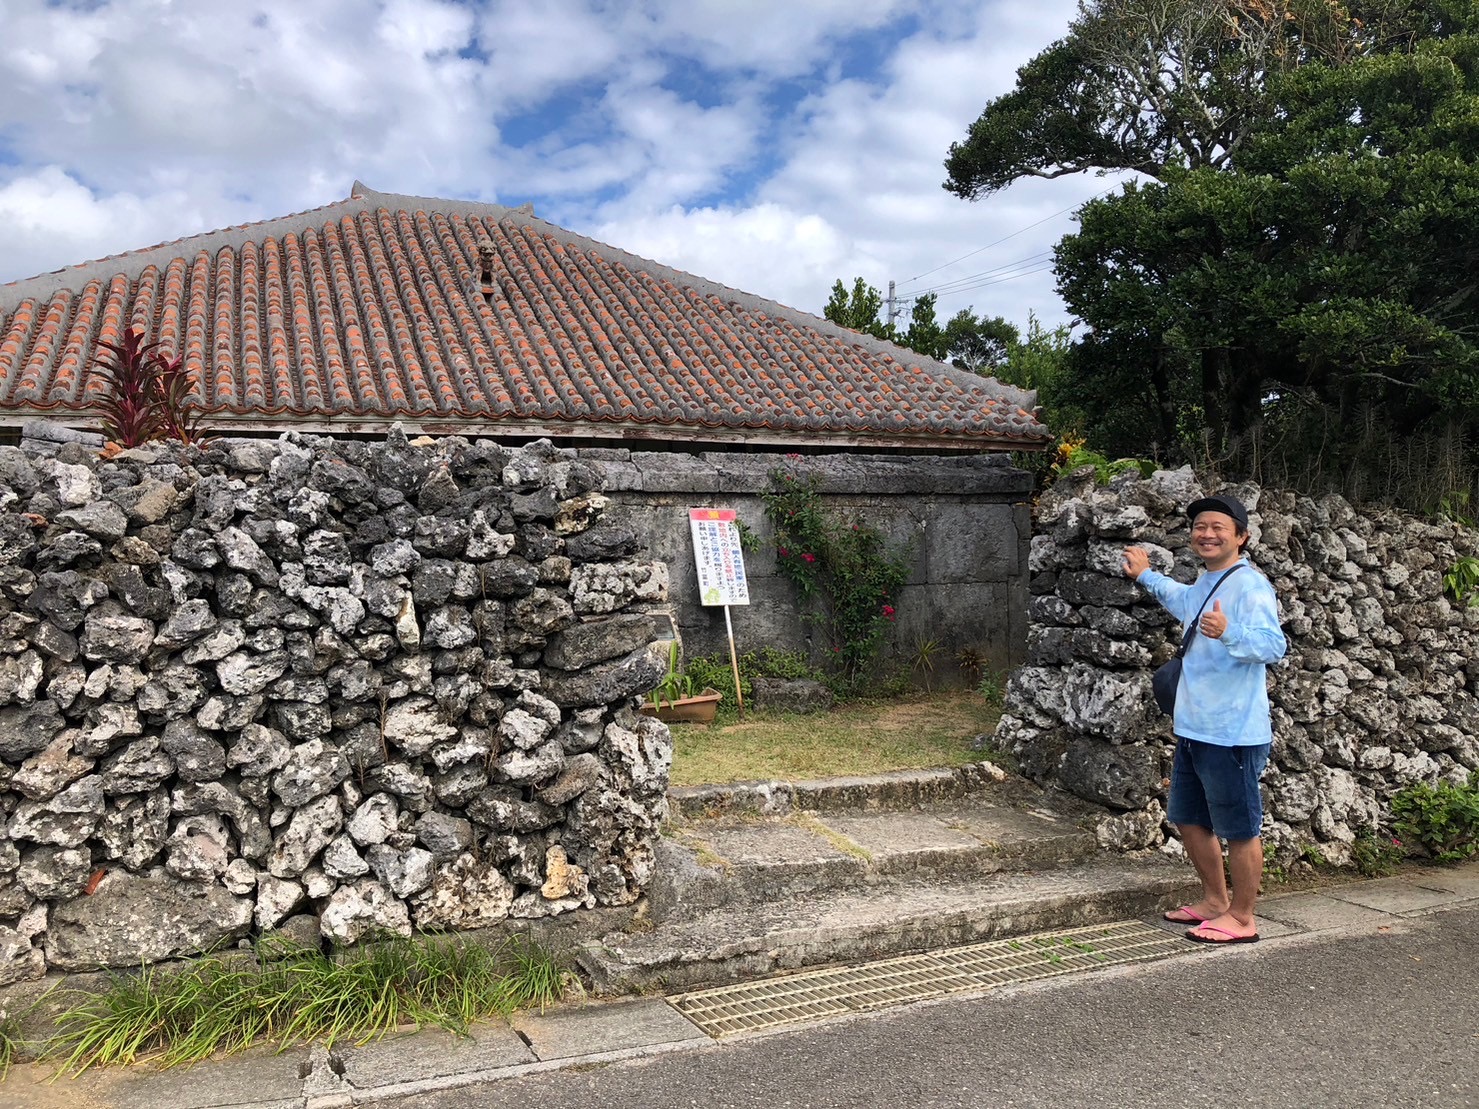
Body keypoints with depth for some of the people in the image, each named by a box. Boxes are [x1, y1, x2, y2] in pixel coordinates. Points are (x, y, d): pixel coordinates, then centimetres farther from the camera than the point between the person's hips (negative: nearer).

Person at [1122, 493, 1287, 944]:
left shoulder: (1250, 587, -17)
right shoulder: (1205, 584, 13)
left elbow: (1274, 644, -30)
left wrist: (1229, 632, -46)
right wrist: (1146, 576, 45)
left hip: (1232, 734, -10)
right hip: (1194, 729, 10)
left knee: (1238, 829, 3)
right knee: (1187, 818, 20)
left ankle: (1242, 919, 17)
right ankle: (1215, 901, 35)